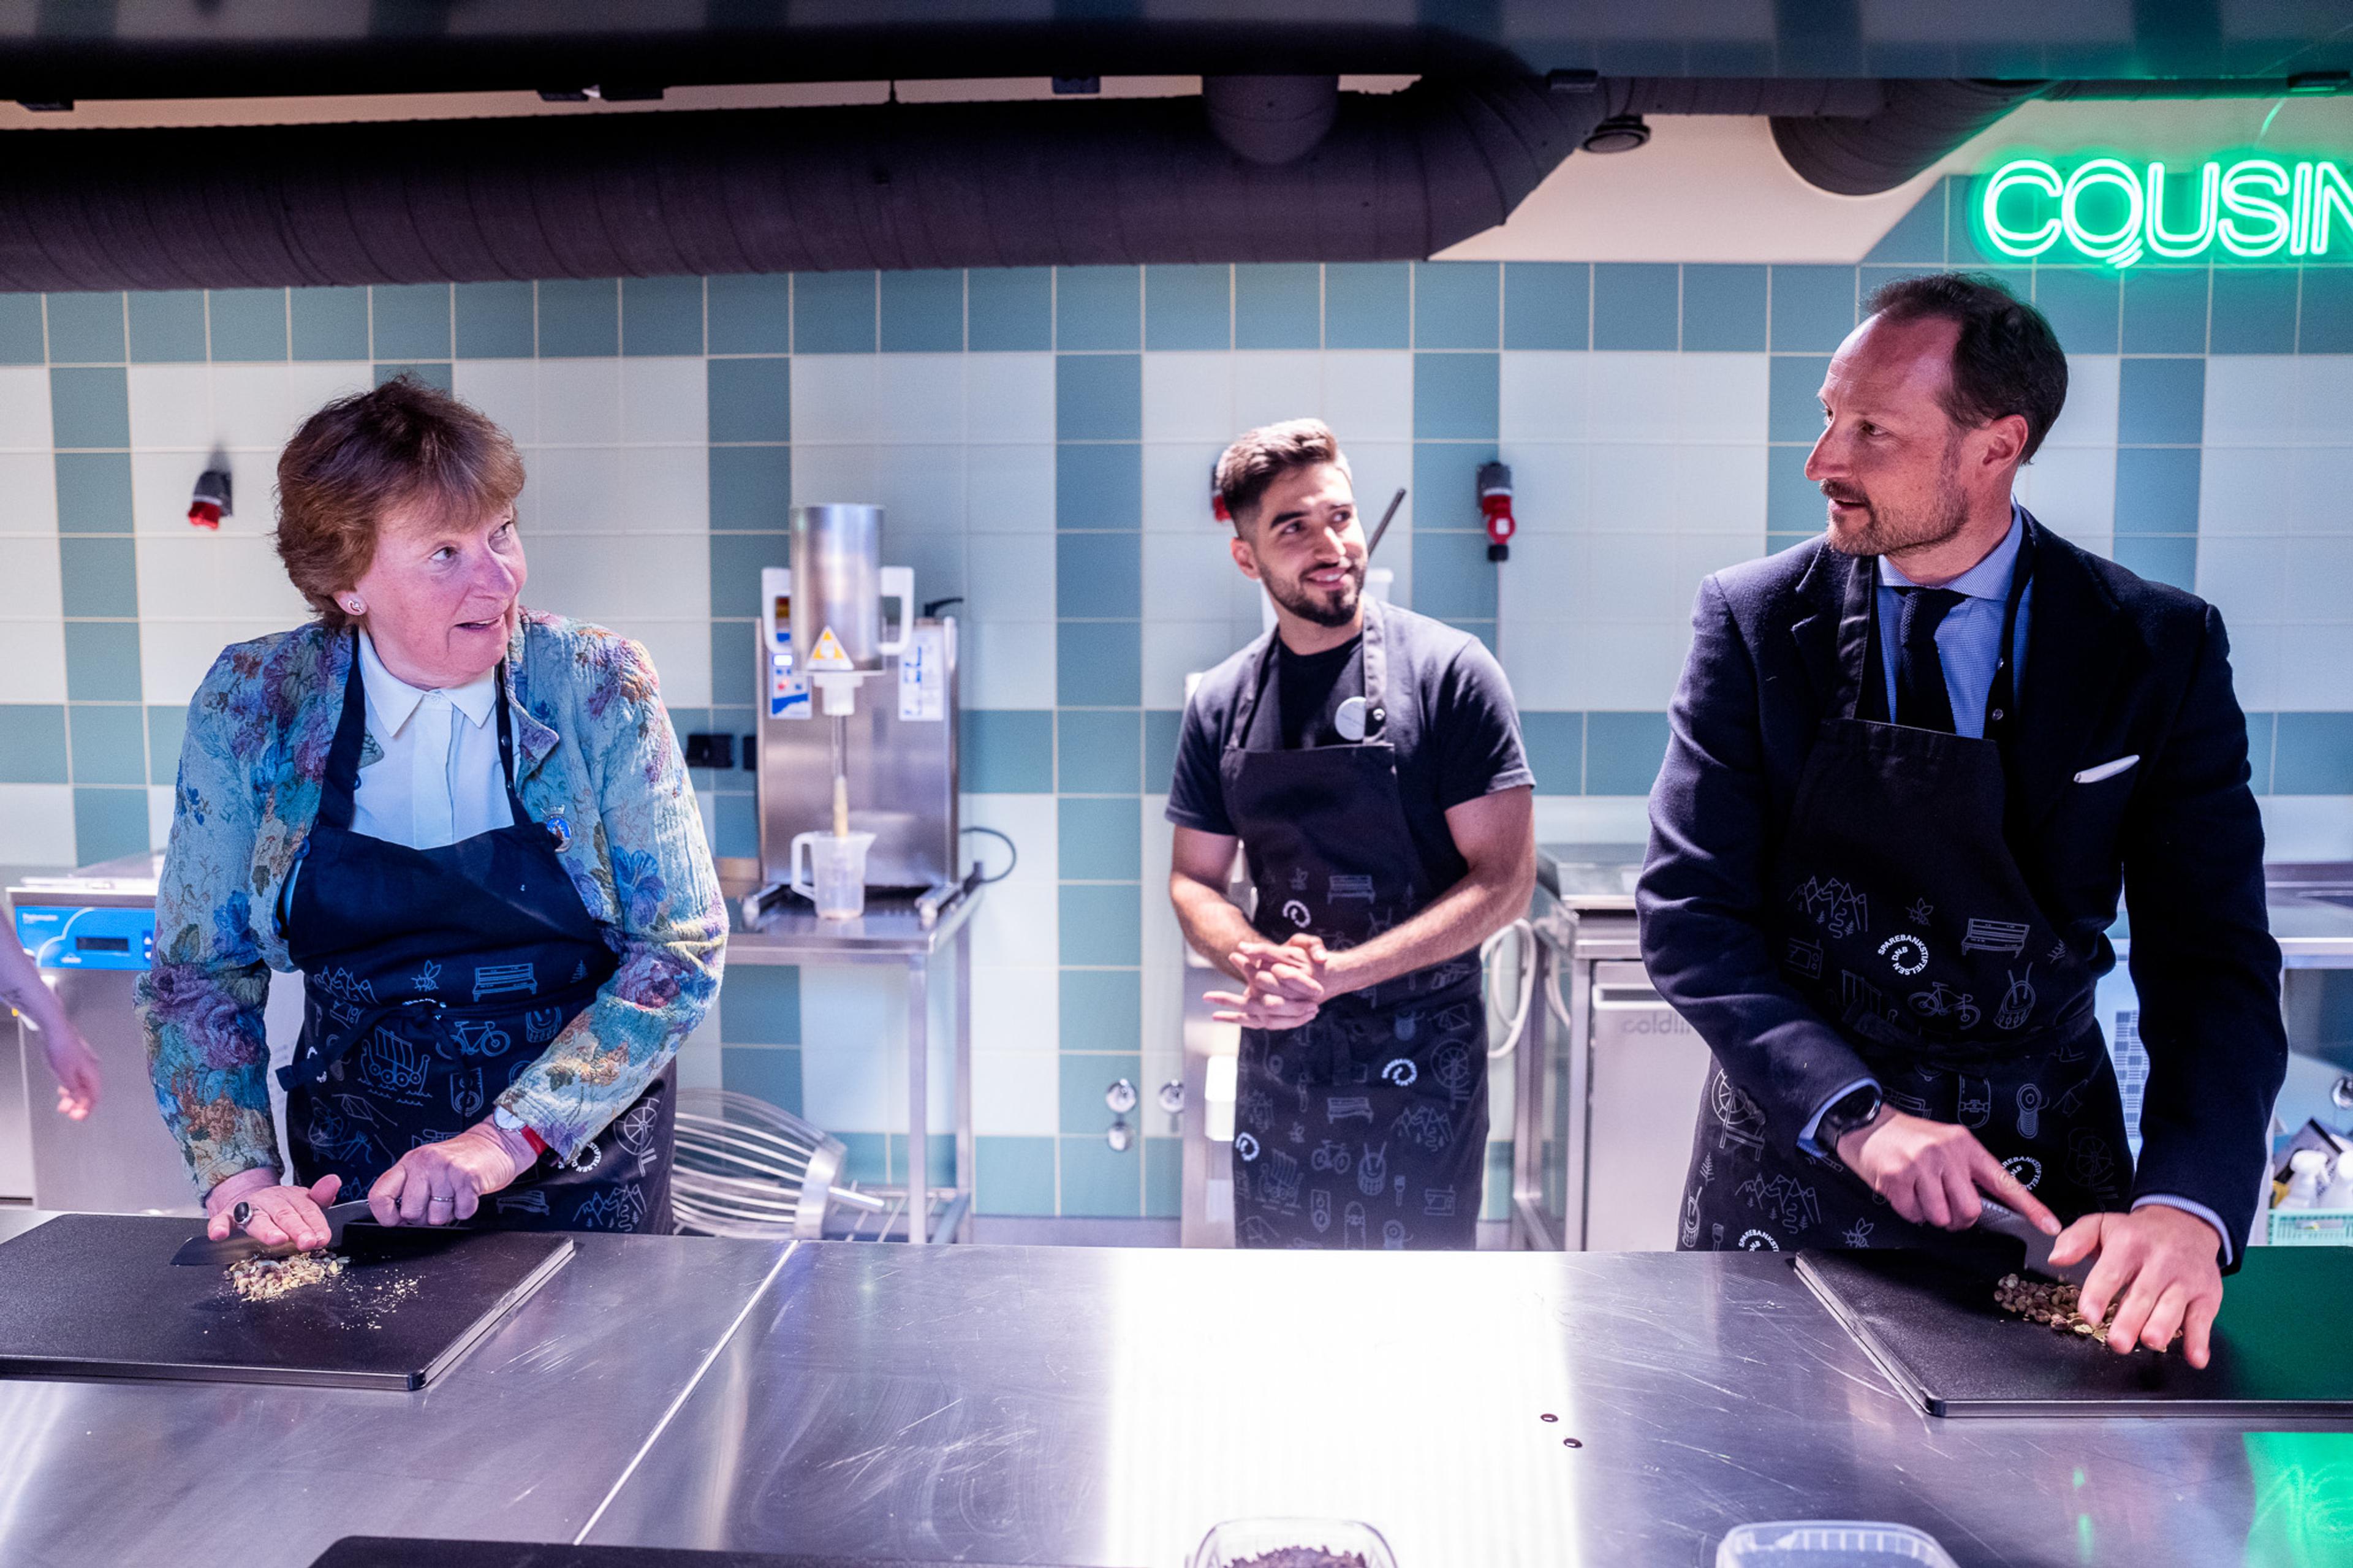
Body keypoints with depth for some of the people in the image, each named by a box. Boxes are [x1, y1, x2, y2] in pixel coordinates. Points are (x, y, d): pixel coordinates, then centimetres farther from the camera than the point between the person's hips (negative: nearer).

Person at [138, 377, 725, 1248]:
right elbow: (199, 971, -1)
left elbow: (685, 949, -14)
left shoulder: (598, 689, -13)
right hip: (353, 1190, 2)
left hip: (588, 1176, -1)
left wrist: (509, 1138, -21)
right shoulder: (251, 705, -8)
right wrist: (239, 1173, -15)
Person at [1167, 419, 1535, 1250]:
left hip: (1420, 1055, -4)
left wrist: (1338, 973, -20)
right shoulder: (1221, 703, 5)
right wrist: (1262, 962, -13)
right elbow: (1194, 880, 9)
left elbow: (1504, 879, -12)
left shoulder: (1447, 670, -9)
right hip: (1276, 1053, 4)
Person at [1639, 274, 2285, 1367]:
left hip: (2038, 1164, 1)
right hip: (1794, 1149, 0)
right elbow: (1687, 909, -11)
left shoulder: (2160, 649, -7)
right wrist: (1855, 1113, -23)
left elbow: (2212, 960, -8)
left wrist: (2188, 1206, -25)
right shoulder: (1755, 620, -8)